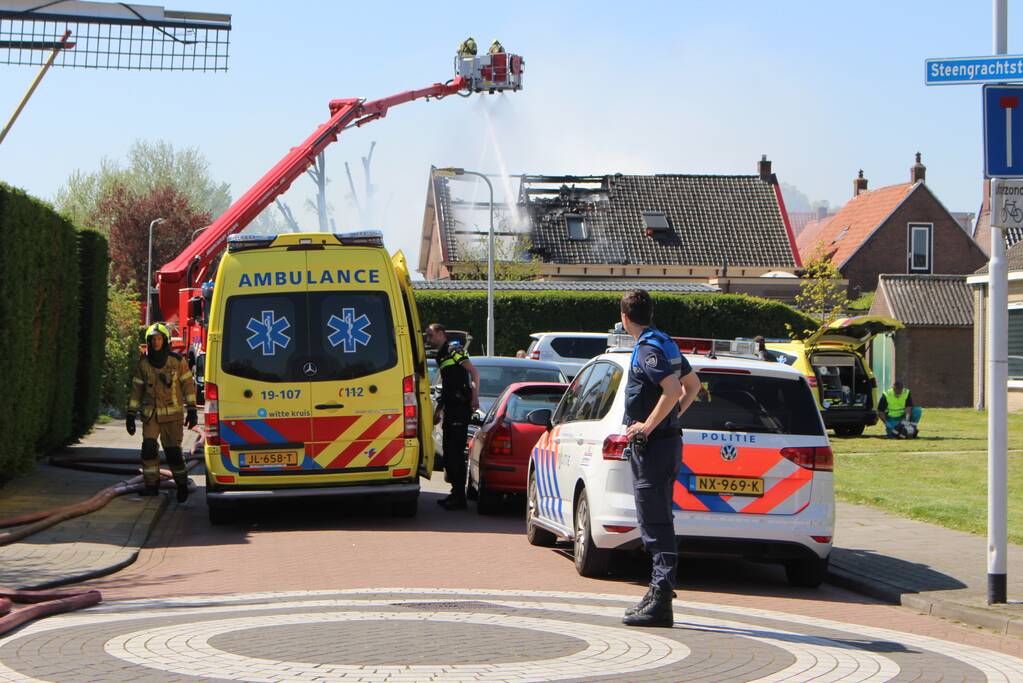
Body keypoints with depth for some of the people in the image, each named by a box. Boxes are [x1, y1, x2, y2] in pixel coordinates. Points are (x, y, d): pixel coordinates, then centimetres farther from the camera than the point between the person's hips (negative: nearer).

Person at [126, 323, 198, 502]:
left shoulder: (177, 362, 0)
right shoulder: (143, 365, 5)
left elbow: (188, 385, 4)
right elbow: (136, 390, 10)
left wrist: (191, 410, -1)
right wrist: (131, 415, 7)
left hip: (172, 414, -2)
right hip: (150, 414, 2)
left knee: (173, 450, -4)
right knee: (149, 448, -12)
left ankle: (182, 484, 12)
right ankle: (151, 484, -1)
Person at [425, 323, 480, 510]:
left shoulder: (453, 349, -6)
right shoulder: (441, 355, 22)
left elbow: (474, 371, -15)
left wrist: (475, 397, -21)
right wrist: (438, 410, 27)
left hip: (460, 407, -10)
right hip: (451, 408, 10)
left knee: (455, 452, -10)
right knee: (449, 452, 12)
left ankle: (459, 497, -9)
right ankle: (456, 493, 19)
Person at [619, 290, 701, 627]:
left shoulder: (648, 349, -16)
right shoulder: (666, 344, 14)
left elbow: (672, 389, -28)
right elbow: (692, 384, 26)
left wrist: (648, 425, -21)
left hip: (652, 445, -10)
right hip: (669, 441, 10)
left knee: (655, 524, -10)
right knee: (659, 522, 16)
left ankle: (660, 603, -12)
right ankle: (659, 593, 22)